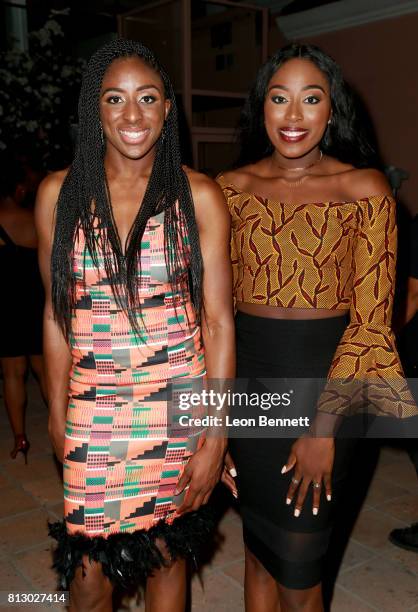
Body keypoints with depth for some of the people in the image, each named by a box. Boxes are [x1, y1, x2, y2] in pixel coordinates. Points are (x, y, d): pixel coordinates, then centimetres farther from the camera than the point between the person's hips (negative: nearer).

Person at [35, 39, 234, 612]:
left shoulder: (198, 195, -5)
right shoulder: (59, 194, -1)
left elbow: (218, 319, -6)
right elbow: (57, 312, 6)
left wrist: (216, 434, -8)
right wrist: (57, 413, 7)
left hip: (179, 406, 0)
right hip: (93, 410, 1)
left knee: (165, 552, 15)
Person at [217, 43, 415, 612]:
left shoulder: (364, 189, -7)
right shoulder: (231, 188, 1)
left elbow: (370, 318, -10)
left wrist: (324, 427, -15)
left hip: (323, 377, -2)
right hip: (248, 377, 3)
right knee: (259, 548, 18)